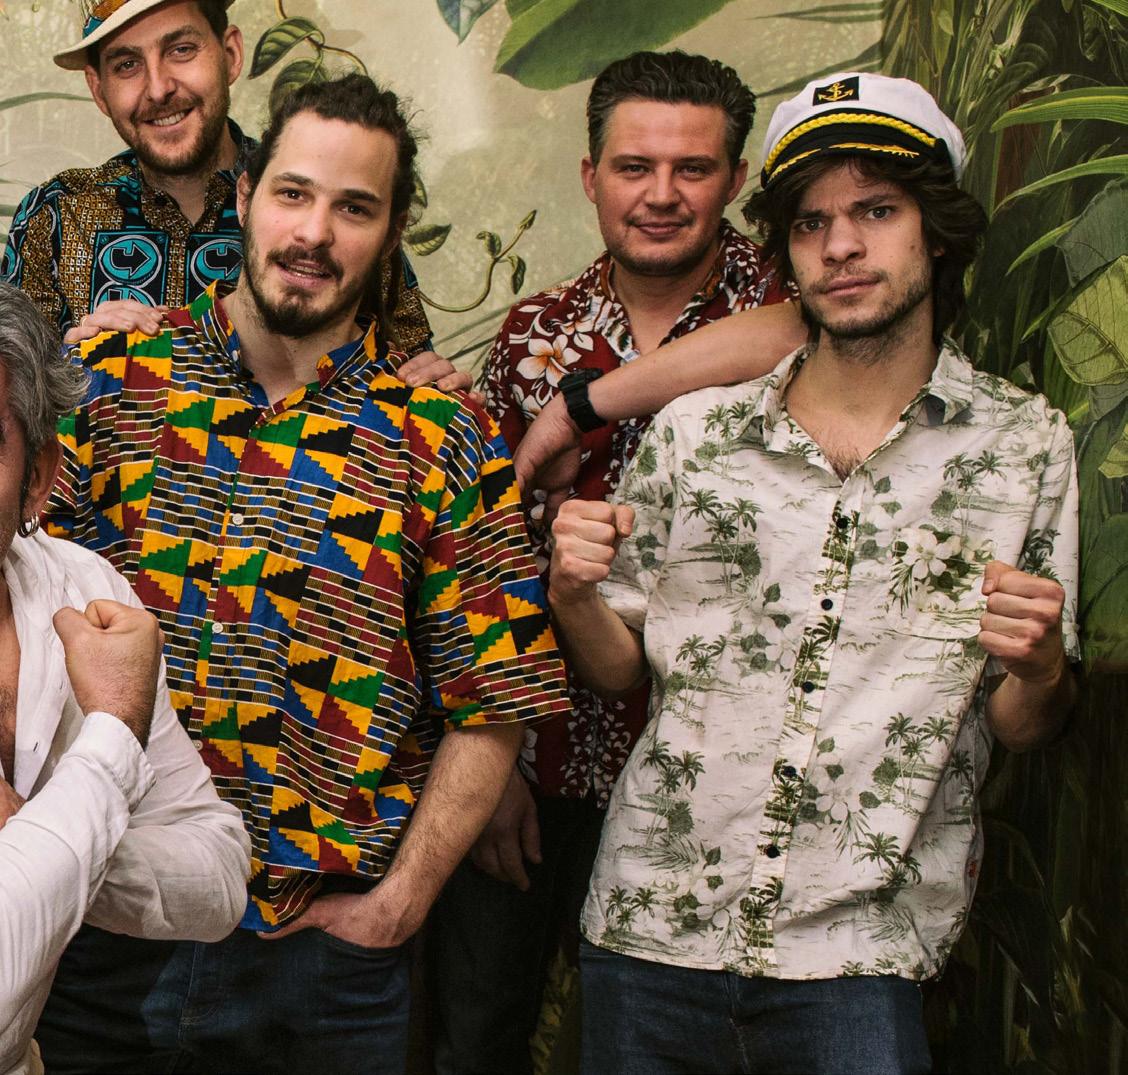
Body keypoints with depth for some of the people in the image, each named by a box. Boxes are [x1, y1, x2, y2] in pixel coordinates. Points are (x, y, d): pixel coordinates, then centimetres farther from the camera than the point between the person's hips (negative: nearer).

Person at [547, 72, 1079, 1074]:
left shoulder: (1025, 445, 0)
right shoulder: (693, 431, 3)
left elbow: (1024, 727, 4)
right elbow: (619, 669, 9)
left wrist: (1040, 669, -17)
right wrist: (573, 595, -11)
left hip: (855, 959, -2)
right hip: (647, 927, 2)